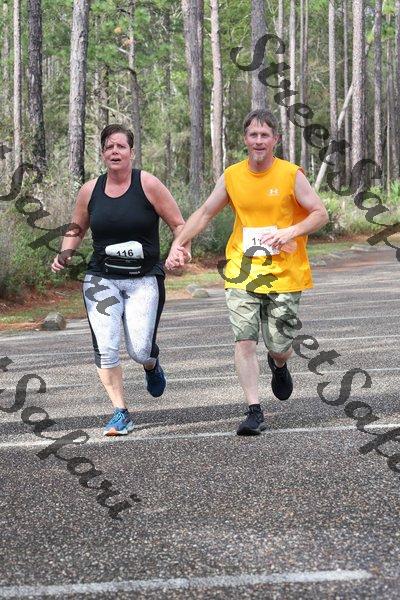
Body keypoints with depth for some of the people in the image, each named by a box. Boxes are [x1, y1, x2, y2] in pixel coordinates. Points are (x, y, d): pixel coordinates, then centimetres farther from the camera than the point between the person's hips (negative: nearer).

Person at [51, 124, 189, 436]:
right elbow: (76, 229, 19)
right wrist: (65, 253, 0)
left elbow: (178, 224, -2)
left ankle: (152, 365, 32)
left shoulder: (148, 184, -6)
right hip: (102, 280, 2)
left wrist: (180, 249, -21)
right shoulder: (90, 190, 3)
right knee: (105, 348, -11)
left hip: (145, 280, -2)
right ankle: (121, 413, 2)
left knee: (140, 350, -8)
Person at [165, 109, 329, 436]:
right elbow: (204, 213, 13)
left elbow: (320, 214, -2)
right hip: (243, 272, 2)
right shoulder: (232, 177, 3)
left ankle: (279, 366, 40)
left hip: (284, 274, -2)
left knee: (279, 345, 2)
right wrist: (179, 243, 0)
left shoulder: (291, 175, -5)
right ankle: (255, 411, -7)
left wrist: (290, 232, -19)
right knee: (244, 341, -11)